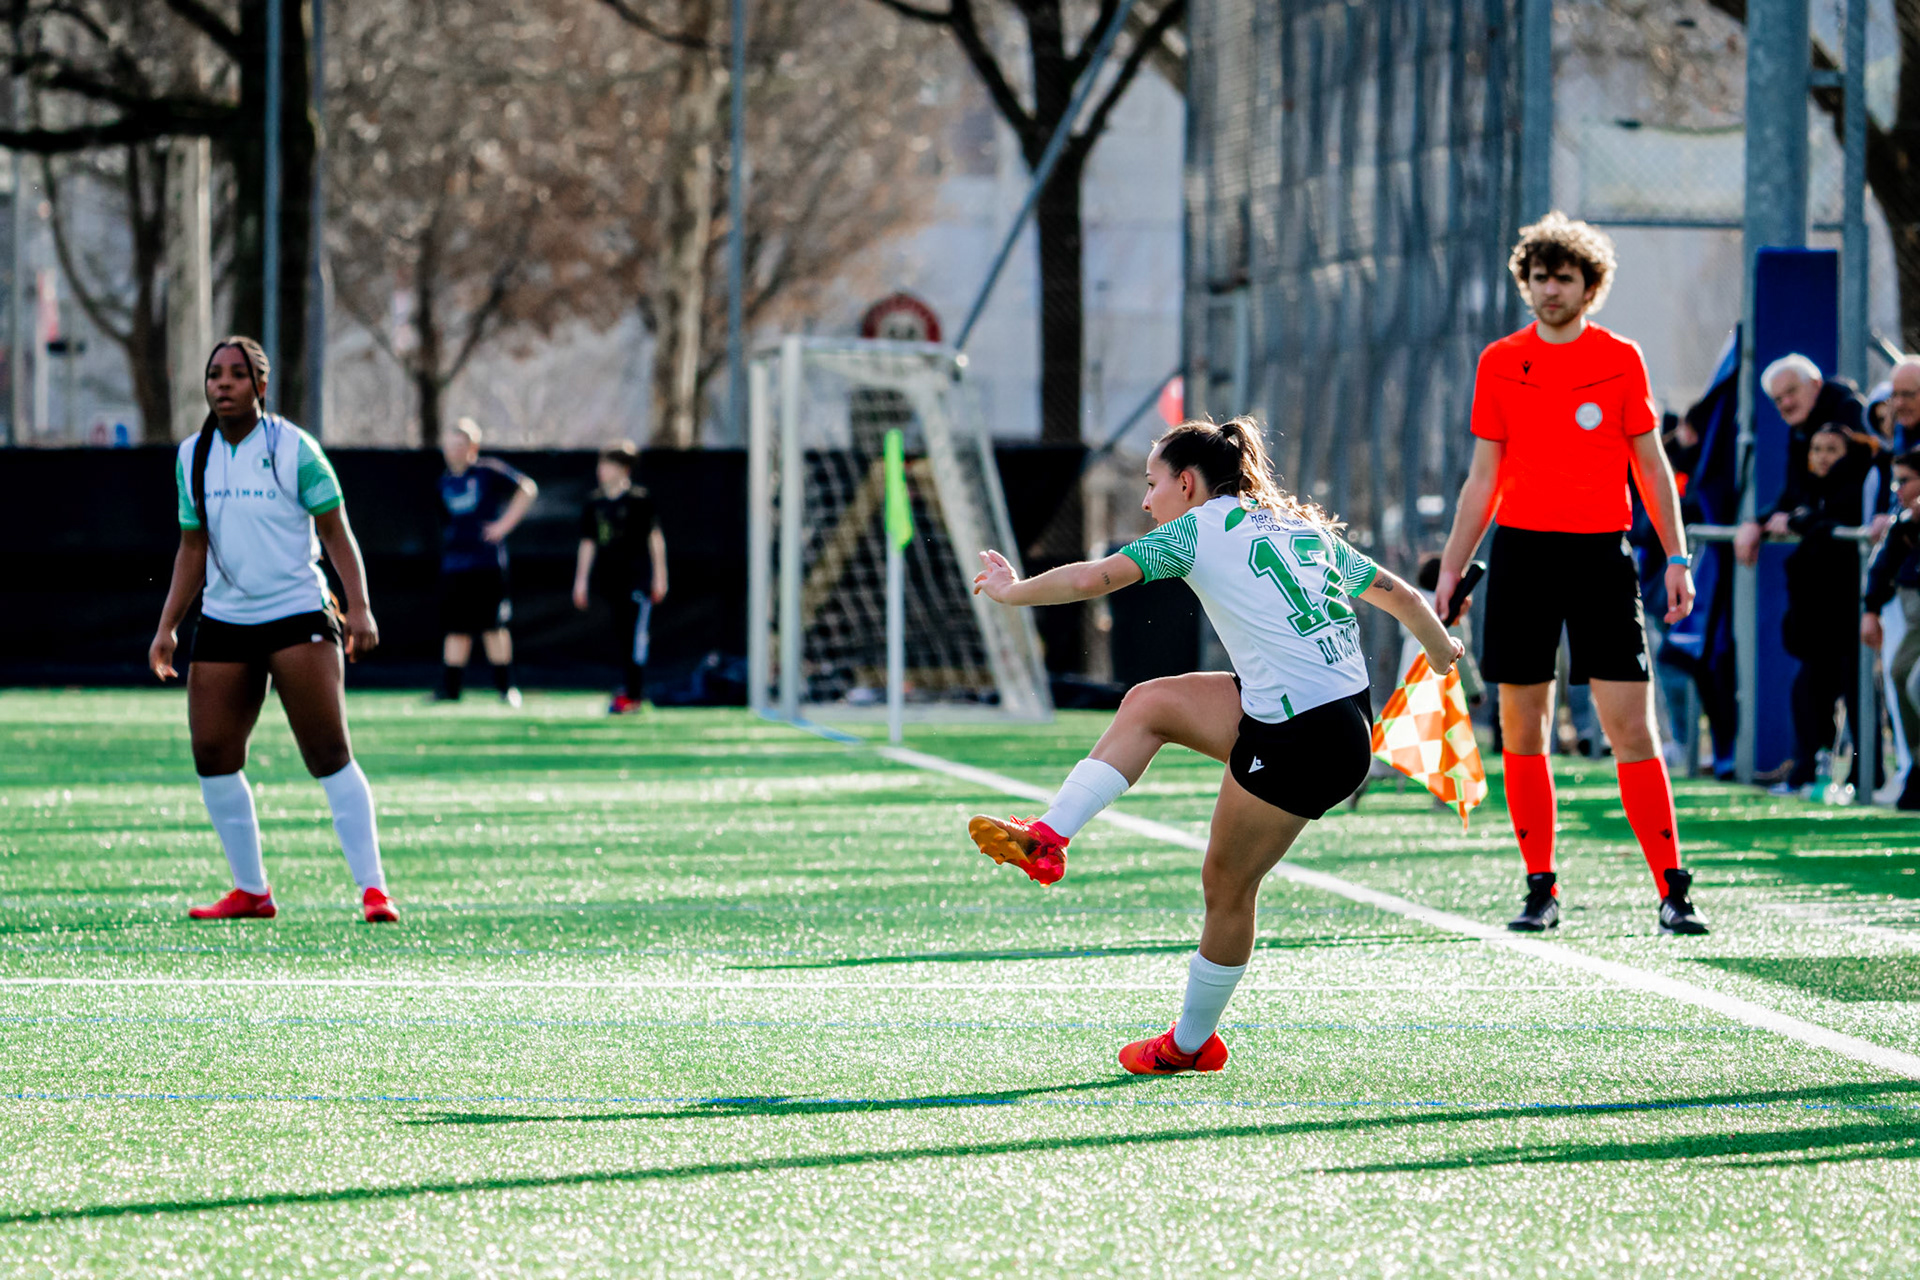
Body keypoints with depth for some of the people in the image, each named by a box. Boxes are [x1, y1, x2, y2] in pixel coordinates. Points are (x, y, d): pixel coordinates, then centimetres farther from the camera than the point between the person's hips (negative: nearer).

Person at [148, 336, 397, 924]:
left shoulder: (293, 449, -5)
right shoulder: (192, 457, 9)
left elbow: (335, 532, -4)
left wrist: (359, 607, -13)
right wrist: (167, 627, 14)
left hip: (298, 616, -5)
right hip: (223, 622, 5)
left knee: (330, 754, -10)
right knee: (212, 756, -1)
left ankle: (373, 889, -9)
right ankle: (251, 891, 12)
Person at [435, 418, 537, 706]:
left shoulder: (488, 471, -5)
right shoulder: (446, 482, 13)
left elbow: (527, 488, -8)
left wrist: (505, 524, -12)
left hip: (487, 562, -5)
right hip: (454, 564, 5)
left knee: (493, 626, -2)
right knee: (457, 628, 6)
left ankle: (506, 687, 7)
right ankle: (450, 688, 8)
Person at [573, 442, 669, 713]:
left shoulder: (640, 500, -3)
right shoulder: (594, 503, 9)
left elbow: (655, 538, 2)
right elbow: (588, 543, 15)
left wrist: (659, 576, 1)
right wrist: (581, 580, 13)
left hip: (637, 576, -5)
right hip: (609, 577, 5)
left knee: (635, 634, -8)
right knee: (620, 635, 6)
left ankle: (633, 693, -6)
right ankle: (634, 687, 18)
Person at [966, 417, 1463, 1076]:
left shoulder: (1199, 527, 1)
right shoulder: (1305, 527, 19)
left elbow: (1091, 579, -6)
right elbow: (1396, 593, 25)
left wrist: (1012, 589, 12)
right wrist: (1442, 650, 44)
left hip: (1300, 742, -8)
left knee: (1228, 884, 5)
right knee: (1149, 703, 17)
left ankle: (1191, 1043, 19)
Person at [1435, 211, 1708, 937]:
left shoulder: (1620, 360, 3)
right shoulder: (1499, 364, 7)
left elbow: (1651, 465, 8)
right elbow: (1483, 477, 12)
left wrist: (1676, 557, 1)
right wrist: (1452, 569, 8)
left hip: (1601, 551, -2)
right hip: (1521, 550, 2)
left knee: (1631, 727, -8)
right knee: (1521, 729, 2)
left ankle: (1672, 890, -8)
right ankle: (1541, 890, 11)